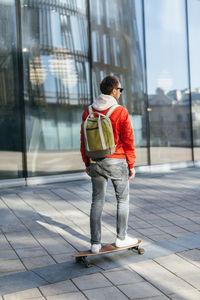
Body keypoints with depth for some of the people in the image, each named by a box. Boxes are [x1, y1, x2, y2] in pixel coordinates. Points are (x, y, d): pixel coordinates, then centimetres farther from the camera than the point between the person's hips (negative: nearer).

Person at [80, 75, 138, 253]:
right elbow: (128, 140, -10)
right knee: (123, 199, 14)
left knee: (97, 202, 9)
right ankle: (121, 238, 20)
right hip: (117, 162, -4)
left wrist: (87, 163, 14)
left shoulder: (88, 112, 3)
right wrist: (131, 165, -2)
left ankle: (95, 243, 11)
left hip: (95, 163, 4)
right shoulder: (121, 112, -11)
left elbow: (84, 140, 6)